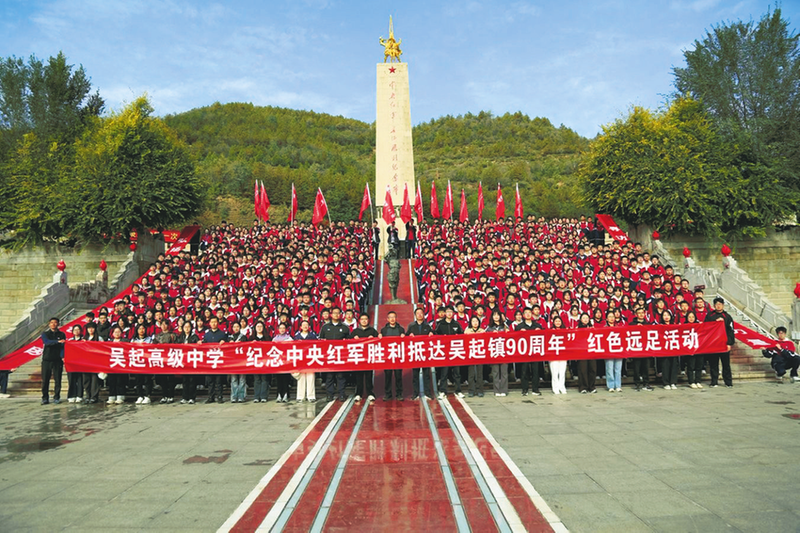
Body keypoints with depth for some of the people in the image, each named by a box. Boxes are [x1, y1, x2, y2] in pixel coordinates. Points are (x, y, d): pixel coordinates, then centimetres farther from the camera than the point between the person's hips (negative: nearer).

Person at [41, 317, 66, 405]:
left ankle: (56, 398, 8)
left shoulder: (61, 334, 9)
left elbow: (63, 346, 0)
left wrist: (62, 356, -17)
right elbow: (47, 342, -13)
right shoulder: (45, 334, 7)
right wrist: (58, 341, -29)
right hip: (47, 359, 0)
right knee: (45, 380, 0)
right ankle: (45, 398, 9)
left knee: (57, 380, 0)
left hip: (58, 360, 0)